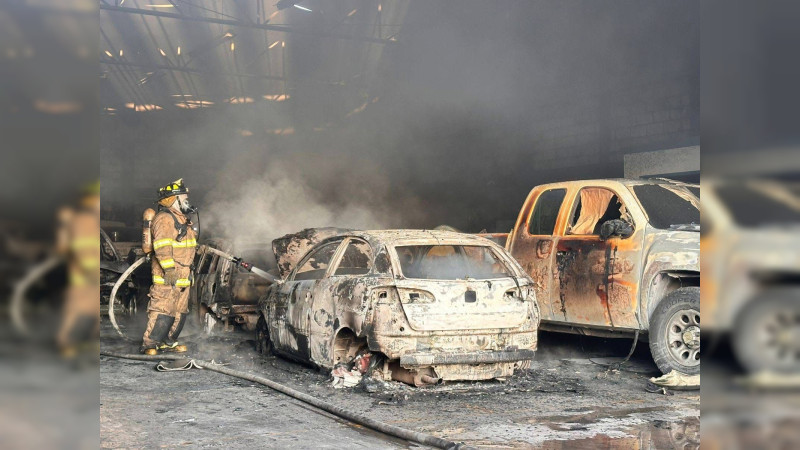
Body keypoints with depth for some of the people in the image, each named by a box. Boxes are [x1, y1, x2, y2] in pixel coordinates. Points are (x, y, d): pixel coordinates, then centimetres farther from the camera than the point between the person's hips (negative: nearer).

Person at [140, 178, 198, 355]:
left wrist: (188, 270, 30)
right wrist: (169, 268, -28)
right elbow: (162, 246, -22)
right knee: (162, 309, -11)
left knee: (180, 311, 13)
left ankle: (168, 342, 22)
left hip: (182, 276, 10)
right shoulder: (164, 219, -12)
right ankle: (149, 344, -6)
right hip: (167, 276, -10)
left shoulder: (181, 219, 21)